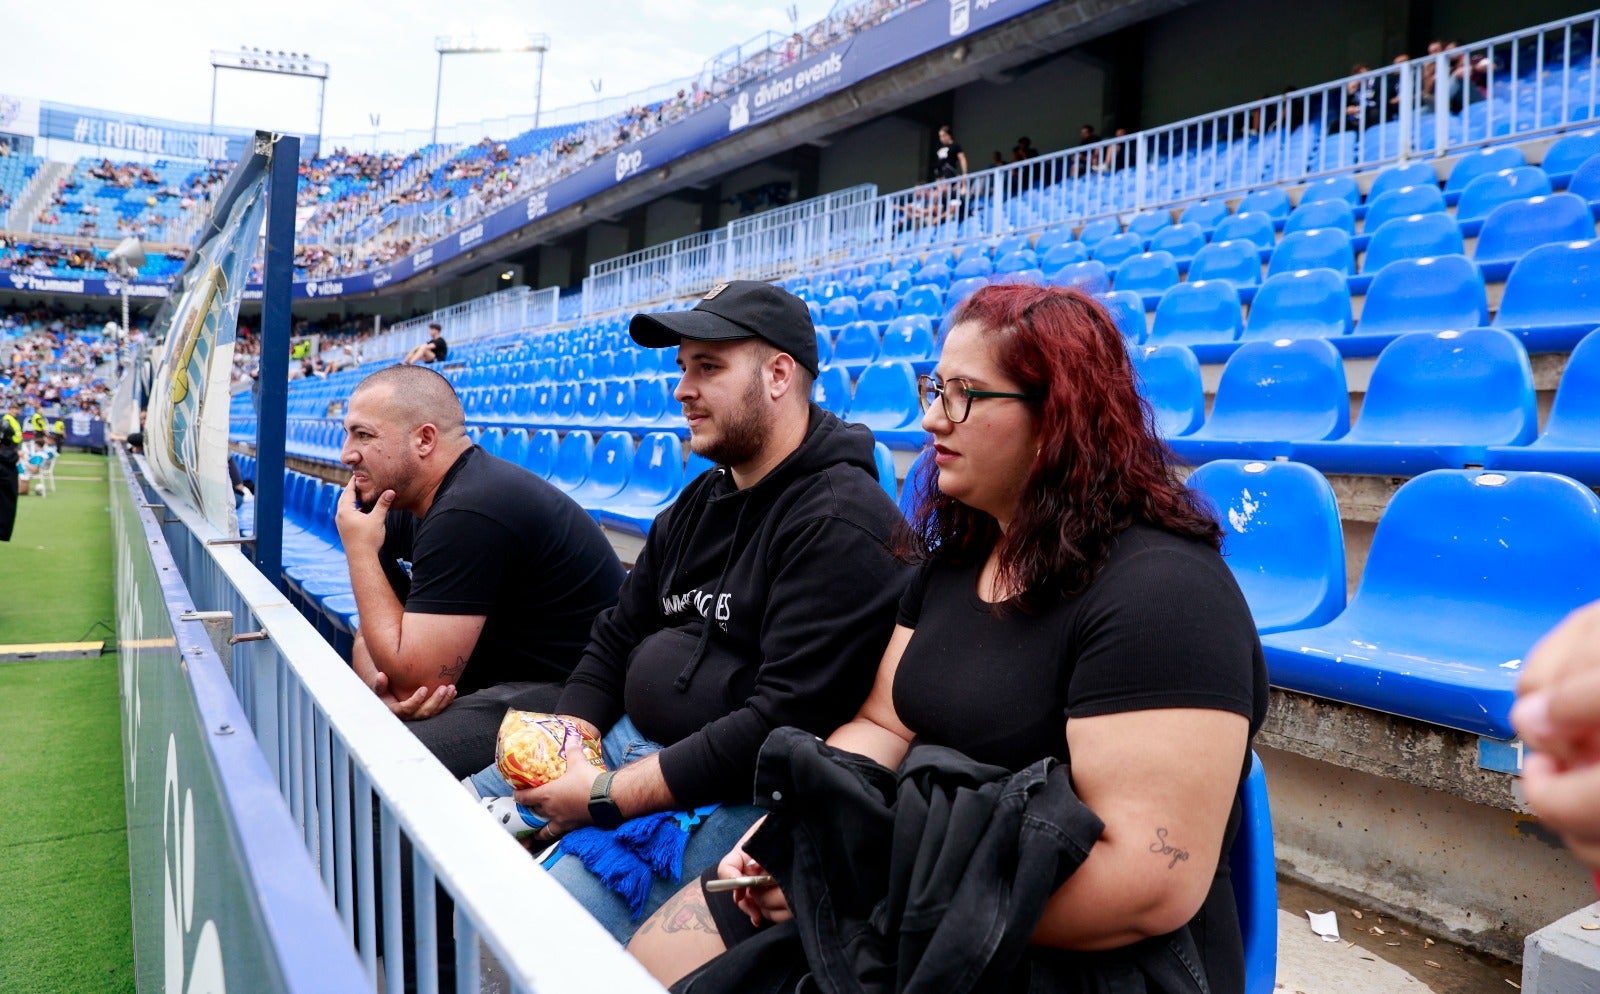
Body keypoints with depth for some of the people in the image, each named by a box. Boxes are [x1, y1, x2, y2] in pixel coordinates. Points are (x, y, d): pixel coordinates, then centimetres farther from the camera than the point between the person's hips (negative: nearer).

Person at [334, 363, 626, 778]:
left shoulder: (468, 514, -25)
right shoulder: (407, 507, 9)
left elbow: (413, 678, -23)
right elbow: (372, 637, 10)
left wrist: (360, 551, -16)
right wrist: (381, 688, -14)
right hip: (496, 679, 10)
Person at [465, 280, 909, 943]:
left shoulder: (840, 523, -18)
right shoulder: (697, 503, 13)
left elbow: (784, 721, -24)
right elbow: (616, 639, 17)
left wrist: (609, 796, -20)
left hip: (733, 789, -9)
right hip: (626, 741, 9)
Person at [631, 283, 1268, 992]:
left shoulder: (1159, 589, -22)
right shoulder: (955, 556, 7)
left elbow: (1152, 881, -27)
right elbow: (883, 727, 7)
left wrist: (901, 890, -24)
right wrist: (790, 823, -12)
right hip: (913, 892, 8)